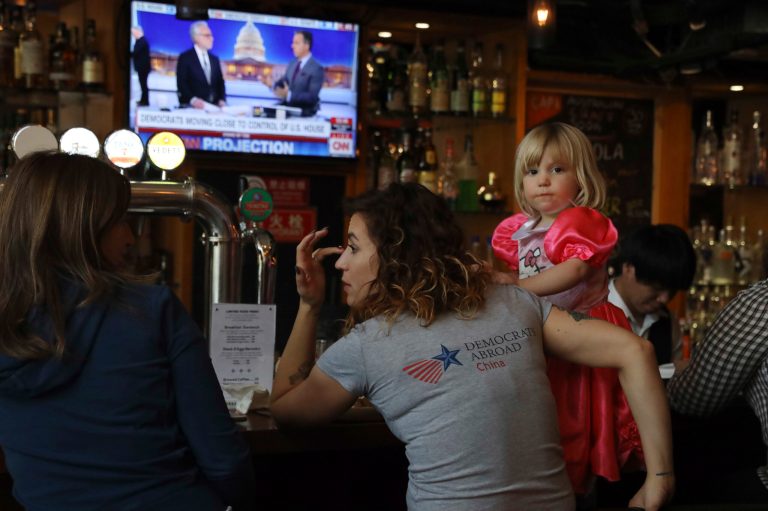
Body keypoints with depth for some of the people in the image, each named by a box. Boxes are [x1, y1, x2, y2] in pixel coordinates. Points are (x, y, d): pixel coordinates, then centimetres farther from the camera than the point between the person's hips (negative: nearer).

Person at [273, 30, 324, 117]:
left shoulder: (317, 69, -12)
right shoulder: (292, 64, 12)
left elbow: (312, 97, -19)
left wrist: (289, 95, -27)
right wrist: (278, 88, -9)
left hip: (304, 112, -7)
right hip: (288, 106, 7)